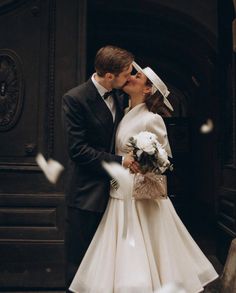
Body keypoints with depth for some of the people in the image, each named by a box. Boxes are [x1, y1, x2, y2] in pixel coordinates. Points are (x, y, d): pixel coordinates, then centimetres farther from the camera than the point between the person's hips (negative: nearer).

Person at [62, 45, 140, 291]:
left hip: (110, 189, 6)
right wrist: (120, 161, -19)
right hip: (86, 193, -6)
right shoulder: (74, 99, -15)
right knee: (79, 261, 10)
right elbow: (77, 149, -19)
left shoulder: (118, 98, 6)